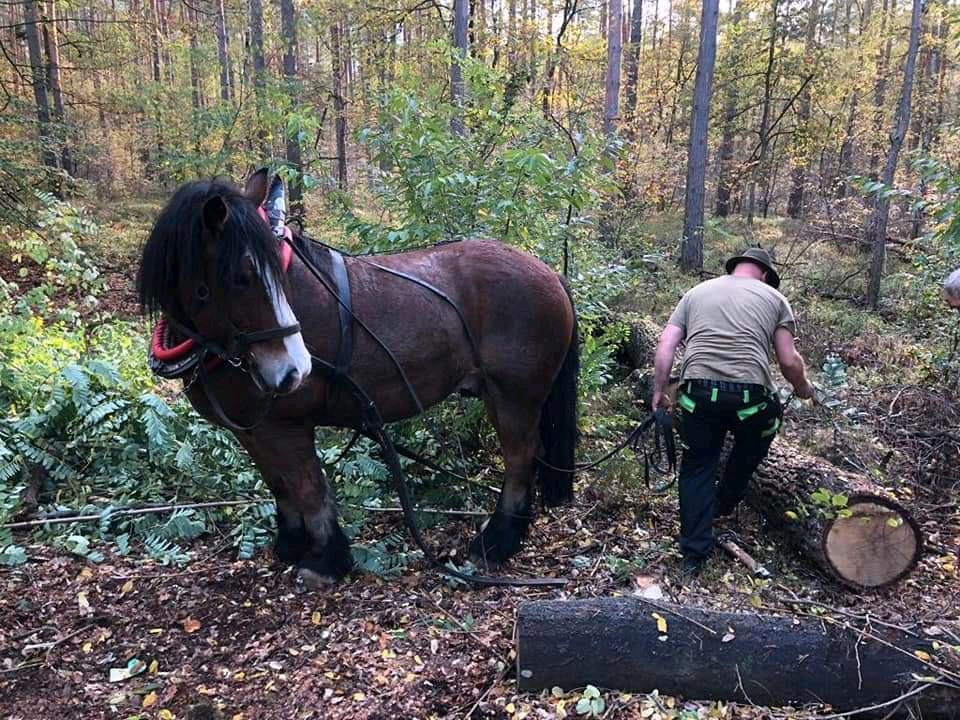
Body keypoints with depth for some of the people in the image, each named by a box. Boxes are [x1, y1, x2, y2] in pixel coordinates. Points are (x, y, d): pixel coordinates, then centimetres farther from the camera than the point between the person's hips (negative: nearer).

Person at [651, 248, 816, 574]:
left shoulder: (696, 292, 21)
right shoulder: (774, 298, 16)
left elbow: (665, 346, 11)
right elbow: (789, 361, 11)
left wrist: (659, 392, 16)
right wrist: (804, 389, 29)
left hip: (698, 392, 2)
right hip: (749, 395, -1)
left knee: (697, 466, 16)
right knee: (750, 449, 31)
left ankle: (694, 552, 15)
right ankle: (724, 504, 42)